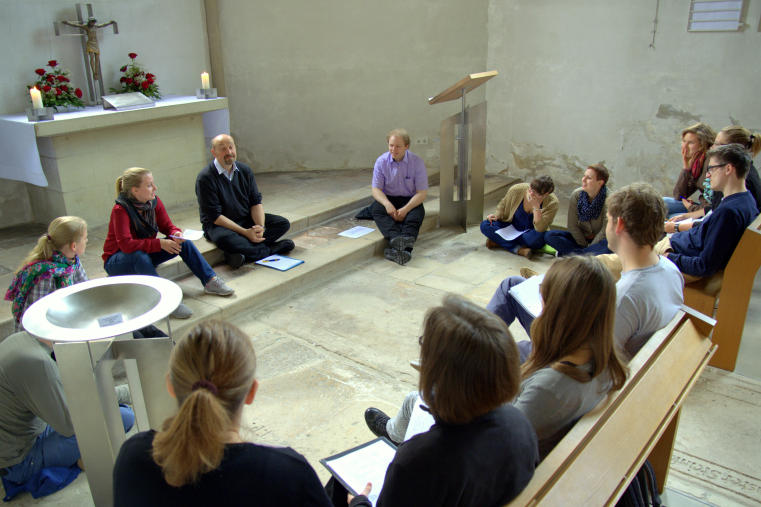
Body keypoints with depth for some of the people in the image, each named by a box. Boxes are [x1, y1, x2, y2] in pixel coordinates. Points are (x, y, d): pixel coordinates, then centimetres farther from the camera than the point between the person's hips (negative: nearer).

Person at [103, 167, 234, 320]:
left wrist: (176, 234, -24)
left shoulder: (154, 202, -7)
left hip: (146, 254, 6)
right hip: (117, 261, -6)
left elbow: (167, 226, 0)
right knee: (140, 256, -40)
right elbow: (126, 244, -34)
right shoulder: (120, 210, -26)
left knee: (184, 243, -13)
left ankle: (210, 281, -12)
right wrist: (159, 244, -37)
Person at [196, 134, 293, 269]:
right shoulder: (205, 178, -15)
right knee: (225, 238, -40)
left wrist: (260, 226, -18)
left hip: (247, 219, 6)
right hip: (219, 225, -6)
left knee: (283, 223, -10)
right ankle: (271, 249, -21)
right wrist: (245, 232, -25)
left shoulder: (245, 170, 3)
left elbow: (256, 202, 3)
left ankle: (243, 254, -24)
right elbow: (215, 216, -18)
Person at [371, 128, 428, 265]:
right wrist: (387, 204, -27)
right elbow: (376, 189, -5)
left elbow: (422, 192, -10)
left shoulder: (417, 162, -8)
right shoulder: (381, 161, -3)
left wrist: (405, 209, -25)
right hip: (388, 198, 1)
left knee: (418, 212, -33)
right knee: (376, 209, -31)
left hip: (410, 200, -1)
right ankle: (395, 239, -56)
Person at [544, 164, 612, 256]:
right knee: (548, 235, -19)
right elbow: (573, 225, -7)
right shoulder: (576, 194, -10)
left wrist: (590, 247, -15)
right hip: (580, 237, 3)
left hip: (599, 240, -3)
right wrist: (584, 247, -10)